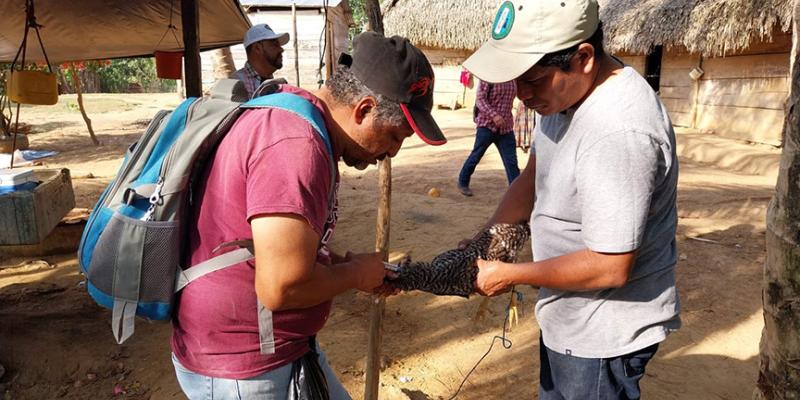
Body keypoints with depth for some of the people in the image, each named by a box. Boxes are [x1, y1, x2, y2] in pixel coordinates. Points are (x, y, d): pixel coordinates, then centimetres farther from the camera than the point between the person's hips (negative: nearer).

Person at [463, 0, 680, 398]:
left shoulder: (619, 131, -32)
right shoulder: (563, 92, -2)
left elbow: (609, 267, -29)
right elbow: (531, 179, 9)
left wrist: (510, 275, -18)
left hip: (603, 335, -9)